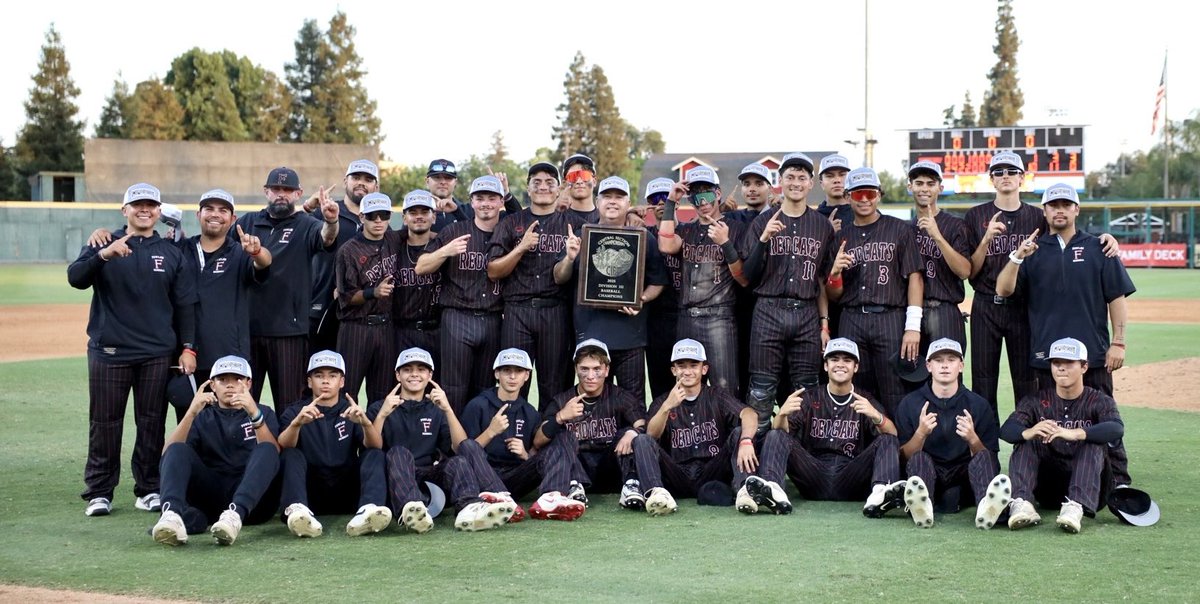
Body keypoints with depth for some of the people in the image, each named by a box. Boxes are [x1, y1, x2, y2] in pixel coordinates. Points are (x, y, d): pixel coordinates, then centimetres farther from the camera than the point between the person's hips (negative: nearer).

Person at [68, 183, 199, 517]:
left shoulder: (172, 253, 11)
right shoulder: (103, 244, 6)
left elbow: (185, 304, 9)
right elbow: (75, 278, -10)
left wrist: (188, 347, 1)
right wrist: (104, 255, -27)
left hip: (157, 353, 1)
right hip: (108, 351, -1)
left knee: (152, 424, 5)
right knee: (104, 424, 1)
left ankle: (148, 490, 13)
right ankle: (99, 492, 8)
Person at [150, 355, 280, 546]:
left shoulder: (263, 413, 20)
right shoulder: (202, 417, 23)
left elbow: (273, 455, -3)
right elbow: (168, 454, 3)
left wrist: (255, 415, -20)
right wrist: (191, 413, -11)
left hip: (252, 497, -1)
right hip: (209, 496, 1)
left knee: (267, 449, -27)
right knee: (177, 450, -19)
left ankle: (235, 514, -52)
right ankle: (172, 513, -47)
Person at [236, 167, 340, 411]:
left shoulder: (306, 226, 1)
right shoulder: (248, 222, 12)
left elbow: (326, 238, -20)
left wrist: (331, 222, -43)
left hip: (289, 329, -3)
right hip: (246, 326, 3)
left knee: (289, 404, 3)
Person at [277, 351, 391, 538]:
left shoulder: (351, 412, 11)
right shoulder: (296, 411, 9)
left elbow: (376, 446, -9)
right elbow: (283, 447, -12)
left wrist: (365, 422, -31)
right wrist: (297, 422, -33)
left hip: (347, 494, 1)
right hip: (310, 493, -1)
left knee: (375, 454, -18)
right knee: (291, 454, -23)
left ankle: (368, 511, -46)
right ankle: (297, 510, -50)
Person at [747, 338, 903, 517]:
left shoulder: (866, 401, 13)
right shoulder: (809, 399, 16)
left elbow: (892, 436, -5)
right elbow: (781, 433, 1)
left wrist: (876, 416, -28)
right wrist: (782, 414, -23)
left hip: (851, 481, -1)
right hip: (814, 478, 1)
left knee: (887, 441, -20)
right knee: (775, 436, -15)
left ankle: (880, 493, -48)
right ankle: (770, 490, -42)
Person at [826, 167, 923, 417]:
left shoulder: (900, 230, 6)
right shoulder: (841, 236, 15)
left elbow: (914, 278, 0)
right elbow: (834, 296, 15)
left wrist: (913, 327, -10)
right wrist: (835, 273, -8)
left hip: (890, 319, -3)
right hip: (851, 322, 3)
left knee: (895, 397, -6)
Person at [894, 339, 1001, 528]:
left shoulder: (978, 404, 8)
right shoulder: (910, 404, 7)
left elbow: (991, 461, 4)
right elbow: (904, 457, 1)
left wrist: (972, 439, -17)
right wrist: (921, 433, -18)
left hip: (963, 477, 1)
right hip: (928, 475, -1)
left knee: (983, 457, -27)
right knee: (920, 459, -30)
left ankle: (986, 505, -58)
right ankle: (921, 505, -64)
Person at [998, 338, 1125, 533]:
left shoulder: (1099, 401, 0)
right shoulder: (1037, 401, 6)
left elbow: (1117, 428, -24)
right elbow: (1006, 429, -14)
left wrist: (1075, 434, -42)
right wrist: (1028, 432, -39)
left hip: (1090, 484, -2)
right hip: (1046, 486, 2)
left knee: (1094, 441, -26)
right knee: (1025, 440, -17)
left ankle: (1076, 507, -47)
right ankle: (1021, 502, -39)